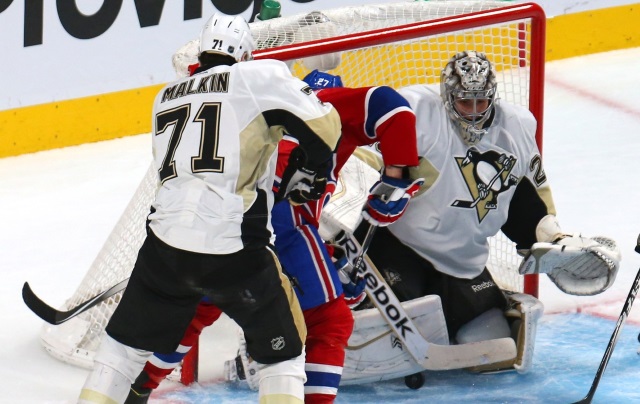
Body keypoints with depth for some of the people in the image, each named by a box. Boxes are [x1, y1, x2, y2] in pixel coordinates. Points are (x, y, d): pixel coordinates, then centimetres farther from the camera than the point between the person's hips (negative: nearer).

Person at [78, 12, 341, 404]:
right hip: (236, 250, -4)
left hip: (166, 243, 4)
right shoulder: (260, 75, 2)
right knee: (283, 354, 12)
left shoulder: (166, 97, 19)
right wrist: (309, 172, 16)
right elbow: (323, 125, -3)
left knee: (127, 342, 21)